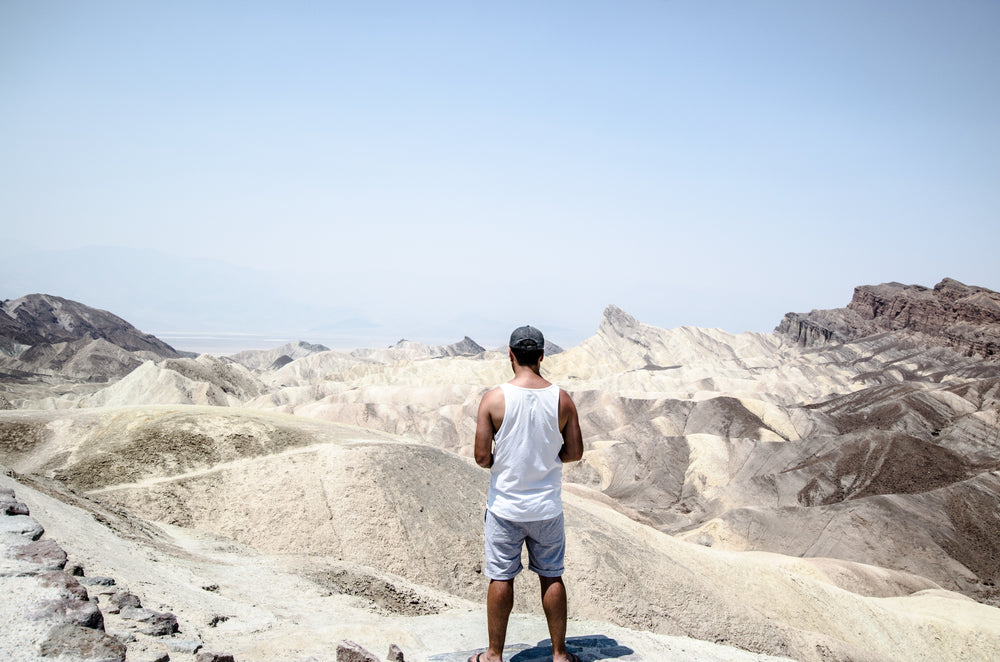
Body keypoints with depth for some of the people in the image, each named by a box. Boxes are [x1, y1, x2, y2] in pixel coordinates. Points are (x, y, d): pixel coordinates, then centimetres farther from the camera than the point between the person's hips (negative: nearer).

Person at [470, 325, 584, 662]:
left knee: (501, 578, 10)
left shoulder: (494, 398, -13)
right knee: (551, 577, 14)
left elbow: (482, 457, -12)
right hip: (547, 507, 2)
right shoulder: (562, 399, -7)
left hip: (504, 506, -2)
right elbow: (574, 452, 0)